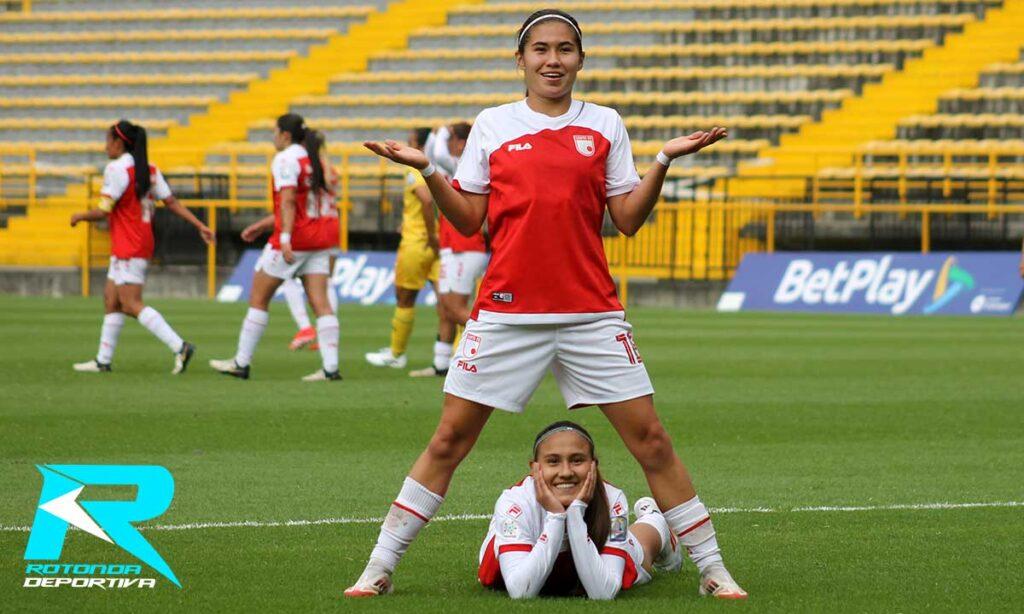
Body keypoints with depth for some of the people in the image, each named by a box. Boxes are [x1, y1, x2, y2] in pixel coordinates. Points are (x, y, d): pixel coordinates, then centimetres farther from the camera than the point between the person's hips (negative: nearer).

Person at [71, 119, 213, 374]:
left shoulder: (117, 169, -14)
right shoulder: (150, 169, 11)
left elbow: (102, 211, -17)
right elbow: (172, 203, 7)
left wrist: (80, 217, 2)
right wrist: (200, 226, 9)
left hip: (127, 248, -9)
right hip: (143, 244, 9)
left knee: (131, 305, -10)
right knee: (111, 299, 14)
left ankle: (179, 346, -21)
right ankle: (103, 360, 17)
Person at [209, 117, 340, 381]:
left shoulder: (285, 159, -9)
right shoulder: (312, 158, 17)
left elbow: (288, 201, -21)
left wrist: (285, 238, -28)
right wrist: (263, 225, 28)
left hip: (296, 239, -8)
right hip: (321, 237, 8)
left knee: (258, 298, 5)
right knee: (320, 302, 0)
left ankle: (241, 363, 10)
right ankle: (330, 367, -10)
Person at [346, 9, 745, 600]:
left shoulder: (605, 125, 7)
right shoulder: (492, 126, 7)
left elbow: (628, 219, 5)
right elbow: (469, 219, 7)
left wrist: (665, 160, -7)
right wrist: (427, 170, -5)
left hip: (592, 312, 0)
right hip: (507, 309, 0)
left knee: (651, 439, -2)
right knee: (449, 440, 0)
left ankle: (713, 570, 7)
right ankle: (380, 568, 8)